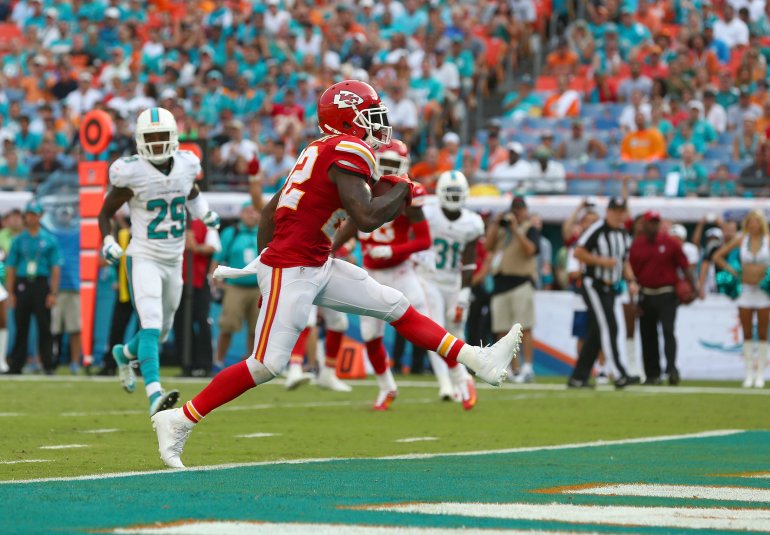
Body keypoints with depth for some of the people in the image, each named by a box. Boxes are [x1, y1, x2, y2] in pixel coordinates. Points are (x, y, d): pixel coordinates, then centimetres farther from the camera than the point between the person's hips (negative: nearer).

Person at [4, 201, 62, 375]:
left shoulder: (49, 240, 6)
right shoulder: (18, 240, 10)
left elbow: (55, 268, 3)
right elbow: (10, 267, 9)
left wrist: (53, 293, -5)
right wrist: (11, 293, 2)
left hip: (41, 284, -1)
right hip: (22, 285, 1)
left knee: (44, 327, -3)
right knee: (21, 327, 3)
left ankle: (48, 365, 0)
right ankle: (16, 365, 7)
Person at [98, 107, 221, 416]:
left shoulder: (186, 165, -2)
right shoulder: (132, 174, -15)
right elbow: (106, 212, -3)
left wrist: (204, 213, 8)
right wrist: (108, 242, -18)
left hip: (174, 261, 6)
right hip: (144, 259, -6)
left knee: (162, 331, 18)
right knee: (151, 325, -23)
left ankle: (124, 354, 49)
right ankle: (154, 394, -33)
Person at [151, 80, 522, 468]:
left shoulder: (323, 151, 13)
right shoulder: (349, 151, -15)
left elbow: (270, 209, 16)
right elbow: (367, 218, -24)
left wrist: (266, 259, 23)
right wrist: (403, 191, -7)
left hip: (317, 266, 10)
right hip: (291, 272, -10)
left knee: (395, 306, 10)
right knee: (266, 365, -7)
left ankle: (480, 362, 14)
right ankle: (179, 421, 0)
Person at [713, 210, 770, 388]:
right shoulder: (741, 240, 2)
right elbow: (717, 256, 9)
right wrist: (732, 271, 1)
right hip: (746, 289, 2)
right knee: (747, 334, 2)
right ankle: (749, 373, 6)